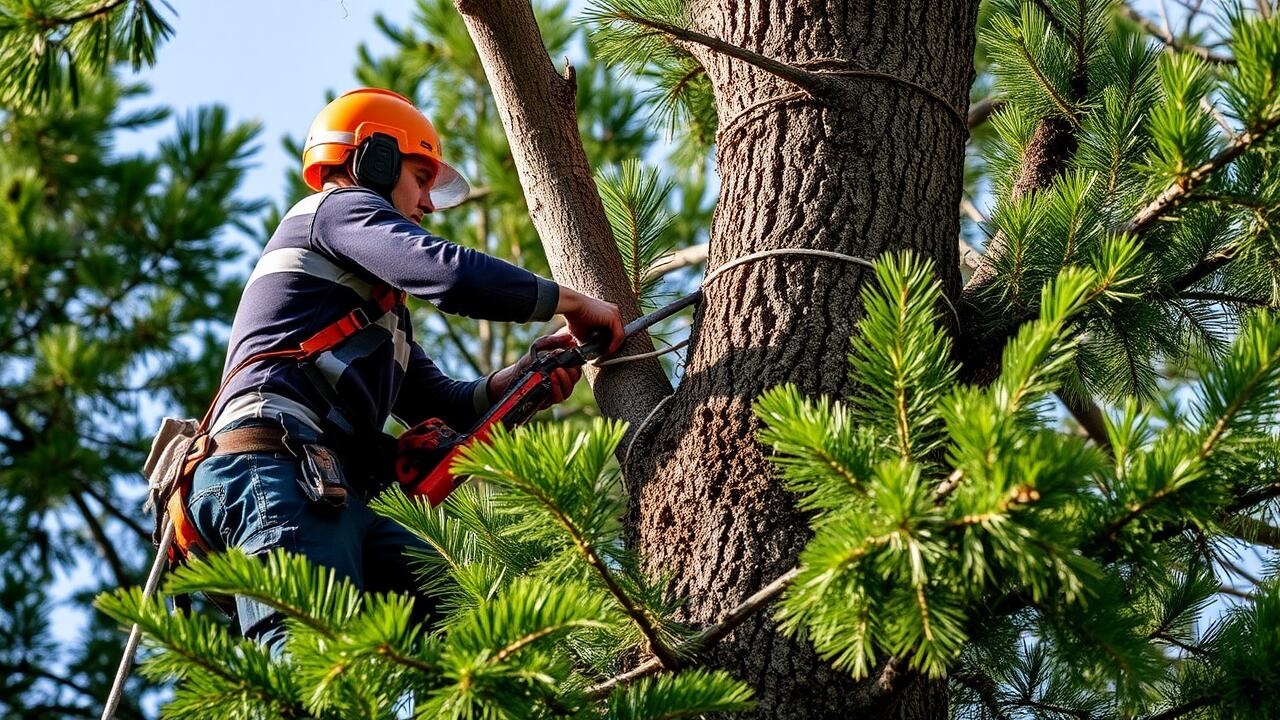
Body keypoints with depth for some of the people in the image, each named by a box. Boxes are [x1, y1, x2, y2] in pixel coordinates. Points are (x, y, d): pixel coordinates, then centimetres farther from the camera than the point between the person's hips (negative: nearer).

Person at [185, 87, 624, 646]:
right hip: (276, 470, -10)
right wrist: (572, 302, 3)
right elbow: (451, 272, -9)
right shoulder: (338, 208, 10)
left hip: (334, 491, 10)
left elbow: (442, 404, 32)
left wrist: (520, 376, 12)